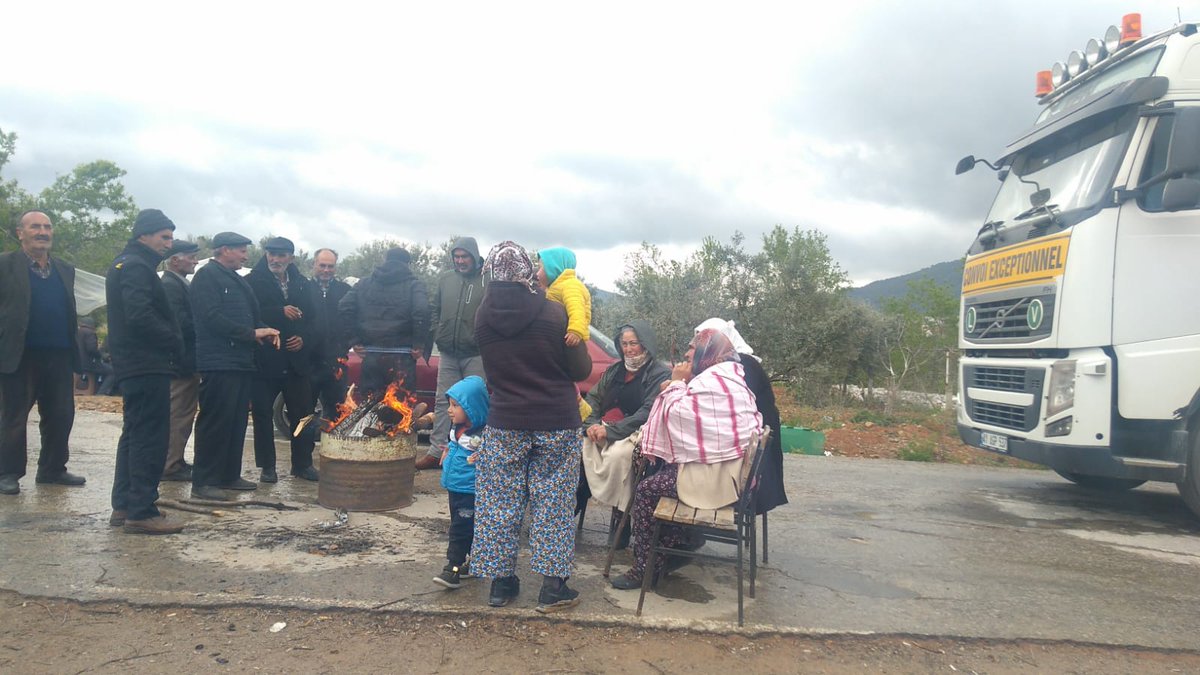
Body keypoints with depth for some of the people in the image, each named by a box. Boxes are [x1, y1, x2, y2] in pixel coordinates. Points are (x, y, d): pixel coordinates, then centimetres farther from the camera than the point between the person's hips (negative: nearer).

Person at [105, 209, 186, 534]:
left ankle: (123, 506, 23)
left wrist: (171, 341, 11)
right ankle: (141, 512, -4)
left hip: (133, 365, 11)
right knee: (150, 438, -8)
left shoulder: (124, 264, 20)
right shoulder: (137, 267, -12)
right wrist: (175, 341, -12)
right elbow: (140, 316, -24)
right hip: (148, 365, -11)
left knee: (135, 435, 16)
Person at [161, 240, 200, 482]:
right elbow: (180, 323, -24)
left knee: (181, 415, 17)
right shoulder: (170, 285, -15)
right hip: (182, 361, -11)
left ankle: (175, 461, 26)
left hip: (185, 361, 11)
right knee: (179, 415, -4)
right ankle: (171, 466, 2)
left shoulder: (180, 284, 17)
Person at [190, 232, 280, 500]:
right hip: (218, 362, -9)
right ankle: (203, 481, -1)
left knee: (237, 421, 11)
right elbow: (212, 318, -17)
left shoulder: (238, 281, 22)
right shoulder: (207, 276, -6)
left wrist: (266, 332, 3)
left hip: (241, 361, 9)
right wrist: (252, 333, -16)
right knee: (215, 421, -7)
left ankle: (230, 475, 20)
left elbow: (252, 316, 24)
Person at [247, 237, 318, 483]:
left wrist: (305, 339, -5)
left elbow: (312, 318, 13)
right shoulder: (253, 282, -2)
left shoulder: (302, 284, 11)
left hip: (296, 361, 4)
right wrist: (281, 312, -21)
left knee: (303, 414, 7)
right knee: (263, 415, 4)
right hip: (265, 360, -3)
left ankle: (302, 463, 20)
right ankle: (267, 466, 16)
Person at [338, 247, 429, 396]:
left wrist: (354, 340, 3)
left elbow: (344, 308, 0)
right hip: (401, 358, -3)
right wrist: (419, 344, -10)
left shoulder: (364, 284, 11)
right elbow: (422, 311, -19)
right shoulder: (414, 285, 0)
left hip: (371, 356, 3)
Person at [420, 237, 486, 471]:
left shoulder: (487, 280, -7)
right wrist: (437, 335, 6)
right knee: (443, 402, 8)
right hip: (448, 353, 5)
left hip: (475, 355, -5)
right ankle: (436, 450, 15)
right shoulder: (445, 279, 10)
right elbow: (434, 310, 16)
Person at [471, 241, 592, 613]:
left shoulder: (483, 316, -5)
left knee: (499, 502, 12)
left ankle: (501, 582, 20)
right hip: (557, 424, -2)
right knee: (553, 503, 7)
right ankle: (553, 587, 11)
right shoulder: (553, 313, -12)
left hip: (505, 424, 2)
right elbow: (580, 370, -2)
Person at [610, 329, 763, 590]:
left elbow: (675, 413, -14)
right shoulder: (732, 379, 16)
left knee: (645, 490, -2)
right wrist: (680, 386, 7)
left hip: (713, 476, -10)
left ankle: (643, 568, 4)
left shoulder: (711, 381, -17)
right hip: (732, 469, 10)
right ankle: (675, 546, 26)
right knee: (663, 472, 24)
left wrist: (677, 383, -1)